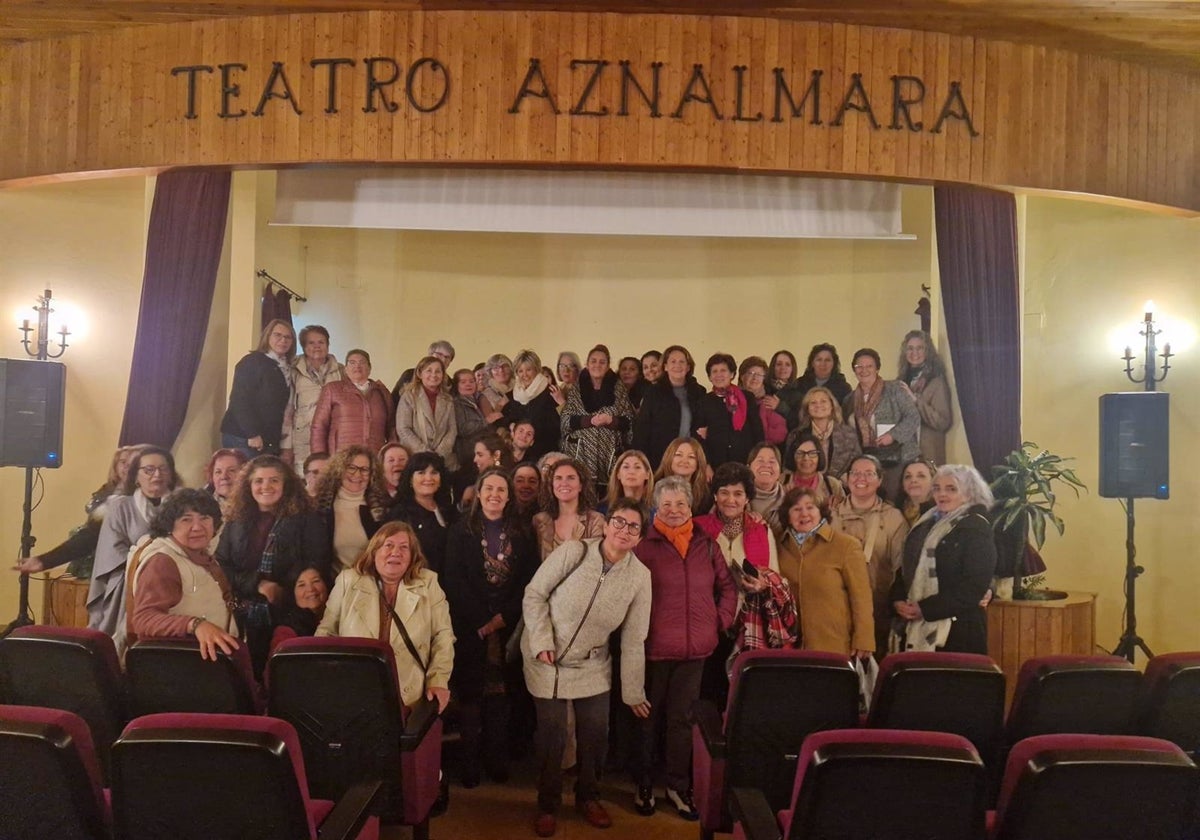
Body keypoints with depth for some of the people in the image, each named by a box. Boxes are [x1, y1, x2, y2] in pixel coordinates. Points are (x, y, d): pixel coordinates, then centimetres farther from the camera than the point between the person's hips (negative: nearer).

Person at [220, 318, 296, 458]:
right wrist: (253, 434, -17)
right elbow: (239, 400, -12)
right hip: (243, 438, -6)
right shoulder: (251, 362, -5)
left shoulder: (287, 369, 14)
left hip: (270, 441, 6)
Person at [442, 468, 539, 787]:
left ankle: (497, 760, 15)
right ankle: (470, 763, 11)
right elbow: (454, 581, -5)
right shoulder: (461, 532, 2)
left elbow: (528, 581, 3)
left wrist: (502, 617, -9)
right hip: (470, 626, -2)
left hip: (508, 626, 2)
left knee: (500, 693, 3)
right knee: (471, 692, 0)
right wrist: (481, 622, -11)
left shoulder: (521, 535, 8)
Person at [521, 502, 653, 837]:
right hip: (546, 660, -2)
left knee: (596, 733, 7)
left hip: (591, 665, 3)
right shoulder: (573, 551, -21)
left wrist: (633, 692, 0)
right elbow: (534, 595, -11)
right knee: (552, 735, 4)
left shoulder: (640, 576, -11)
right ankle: (548, 804, 27)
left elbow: (633, 640, -5)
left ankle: (588, 797, 34)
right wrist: (543, 642, -18)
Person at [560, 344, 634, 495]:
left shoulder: (618, 388, 8)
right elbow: (566, 420, 1)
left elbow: (629, 421, 6)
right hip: (581, 454, 0)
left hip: (609, 454, 0)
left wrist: (611, 420, -12)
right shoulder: (576, 388, 8)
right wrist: (590, 420, -12)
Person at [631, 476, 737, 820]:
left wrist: (722, 620, 5)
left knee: (682, 718, 13)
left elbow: (727, 587, 14)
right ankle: (644, 785, 27)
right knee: (649, 718, 11)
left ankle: (678, 786, 27)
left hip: (695, 648, 3)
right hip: (654, 647, -3)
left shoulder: (706, 545, 6)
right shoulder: (645, 546, -7)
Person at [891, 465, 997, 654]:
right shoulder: (925, 525, 16)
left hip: (956, 630, -6)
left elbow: (974, 585, -15)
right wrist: (898, 600, -1)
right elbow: (906, 569, 19)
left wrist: (926, 609, -17)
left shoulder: (977, 528, -6)